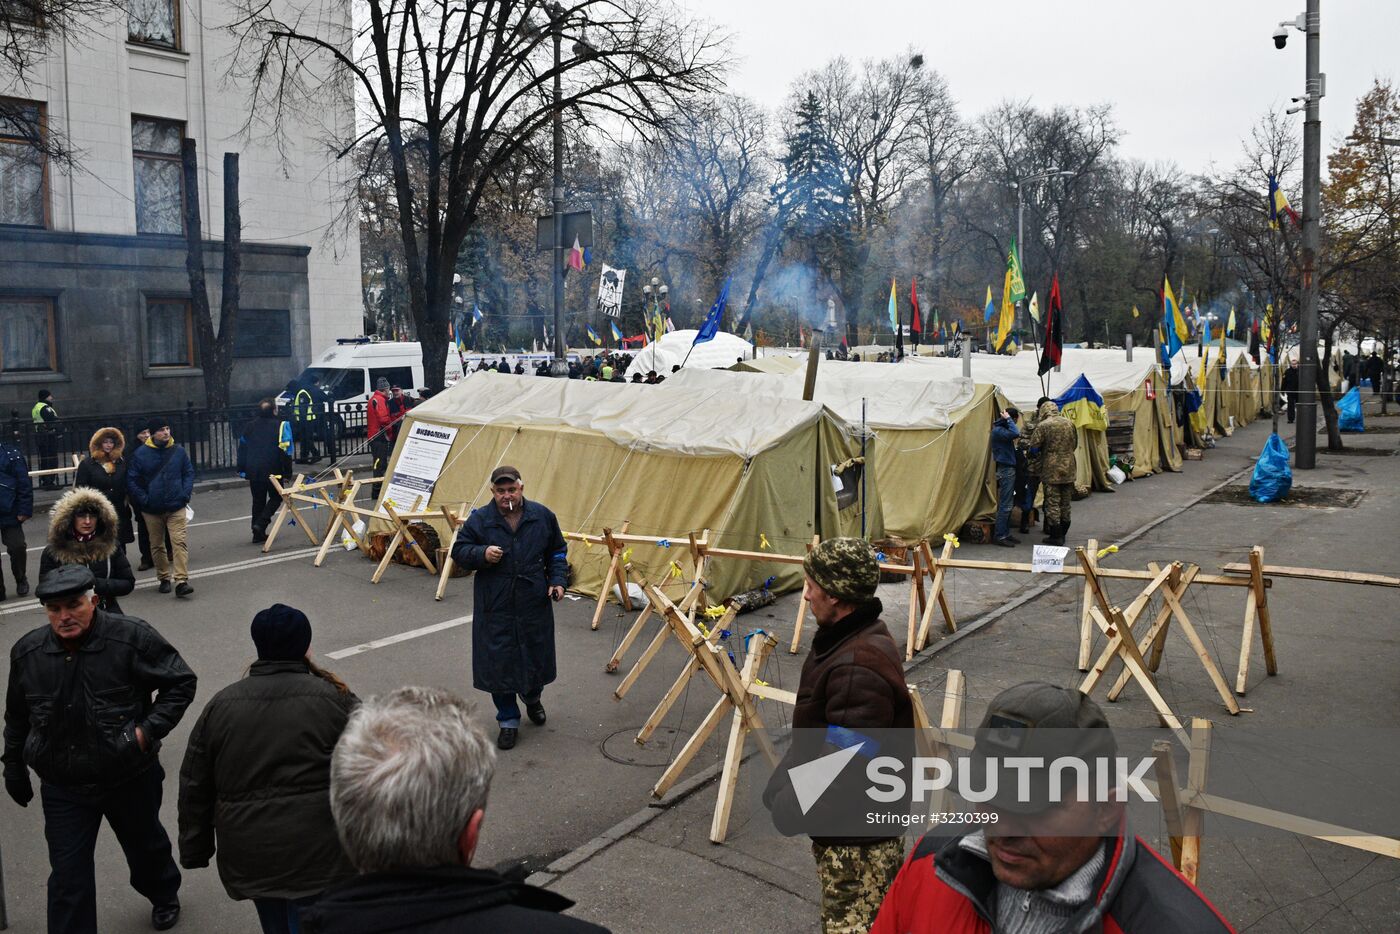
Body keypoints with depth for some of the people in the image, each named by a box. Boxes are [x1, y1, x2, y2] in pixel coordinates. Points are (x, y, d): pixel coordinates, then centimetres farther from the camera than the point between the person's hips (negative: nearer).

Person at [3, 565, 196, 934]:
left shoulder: (133, 637, -21)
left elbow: (181, 682, -11)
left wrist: (150, 729, -21)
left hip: (131, 779, -1)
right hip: (63, 789, 1)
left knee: (146, 847, 23)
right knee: (68, 876, 4)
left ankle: (164, 896, 53)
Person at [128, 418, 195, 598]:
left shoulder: (178, 451, 0)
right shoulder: (141, 453, -4)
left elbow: (189, 473, 8)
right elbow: (132, 481, 0)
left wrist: (185, 494, -5)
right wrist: (144, 500, -8)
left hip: (176, 508, -1)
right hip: (152, 510, 1)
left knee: (179, 542, -11)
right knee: (157, 545, 11)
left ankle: (181, 581, -14)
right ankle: (164, 579, 26)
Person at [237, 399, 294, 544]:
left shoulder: (249, 426, 7)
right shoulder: (281, 426, -9)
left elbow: (242, 449, 11)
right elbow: (285, 452, -12)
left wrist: (242, 470, 18)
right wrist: (287, 473, -7)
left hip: (253, 471, 5)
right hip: (272, 471, -5)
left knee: (258, 501, 14)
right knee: (276, 497, 13)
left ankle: (258, 534, 15)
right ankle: (261, 524, -7)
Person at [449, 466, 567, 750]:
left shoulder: (542, 516, 1)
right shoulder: (479, 519, -6)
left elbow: (557, 553, 12)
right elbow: (458, 551, 0)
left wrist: (557, 581, -1)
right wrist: (482, 554, -19)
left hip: (534, 607, 2)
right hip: (495, 609, -1)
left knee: (536, 658, 15)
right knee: (499, 664, 2)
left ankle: (532, 698, 47)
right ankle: (508, 721, 20)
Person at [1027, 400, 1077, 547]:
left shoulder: (1043, 426, -11)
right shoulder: (1069, 423, 6)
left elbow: (1034, 448, -10)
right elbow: (1075, 444, 17)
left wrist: (1036, 455, 11)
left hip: (1051, 470, -6)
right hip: (1068, 469, 6)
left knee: (1052, 503, 0)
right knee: (1065, 503, 14)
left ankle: (1056, 536, 1)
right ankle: (1062, 533, 22)